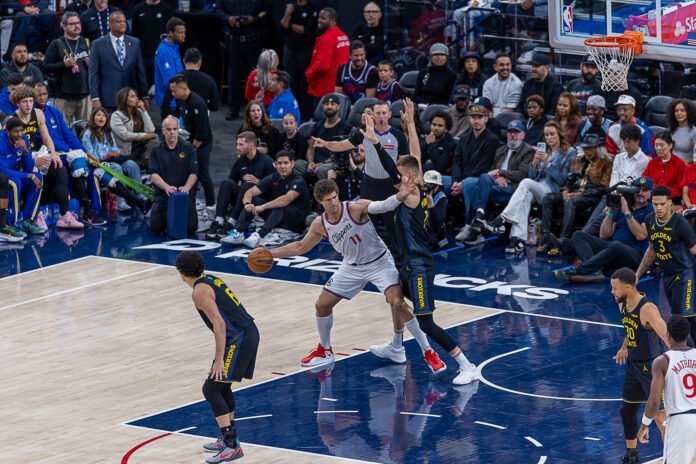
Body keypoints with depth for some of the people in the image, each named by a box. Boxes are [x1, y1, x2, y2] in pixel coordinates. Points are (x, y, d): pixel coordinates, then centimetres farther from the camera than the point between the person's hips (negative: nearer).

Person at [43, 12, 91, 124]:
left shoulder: (86, 43, 12)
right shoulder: (56, 44, 0)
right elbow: (46, 67, -4)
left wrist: (91, 63, -1)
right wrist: (64, 64, -17)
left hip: (84, 93, 4)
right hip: (63, 95, -4)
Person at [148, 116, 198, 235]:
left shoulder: (188, 148, 2)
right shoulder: (156, 151, 4)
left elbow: (194, 173, -4)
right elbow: (153, 175, -7)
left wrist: (186, 187, -25)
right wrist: (167, 187, -27)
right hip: (162, 194, 1)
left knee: (191, 228, -15)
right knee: (156, 228, -13)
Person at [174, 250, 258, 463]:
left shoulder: (200, 291, -12)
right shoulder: (210, 279, 16)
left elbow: (219, 324, -20)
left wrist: (219, 359, -20)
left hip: (239, 339, -10)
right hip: (249, 332, 10)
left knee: (211, 389, -8)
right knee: (221, 385, 23)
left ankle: (232, 446, -13)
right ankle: (228, 438, 30)